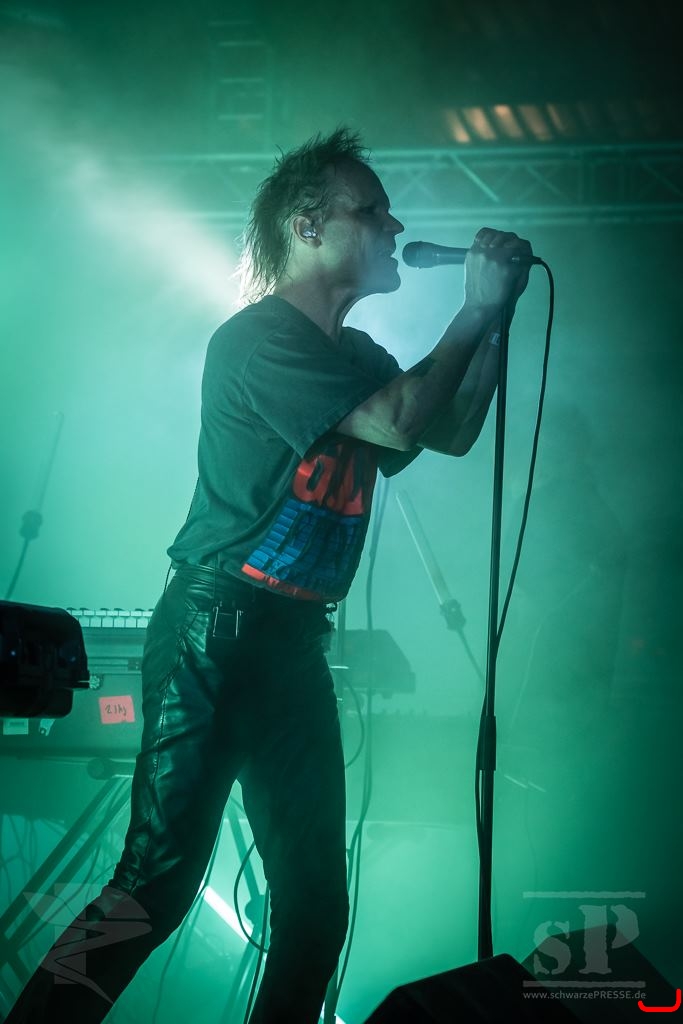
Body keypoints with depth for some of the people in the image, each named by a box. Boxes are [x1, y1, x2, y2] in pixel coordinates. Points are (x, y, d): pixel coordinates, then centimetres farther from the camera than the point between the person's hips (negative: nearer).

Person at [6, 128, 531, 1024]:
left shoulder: (356, 357, 17)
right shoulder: (258, 337, -10)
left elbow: (454, 434, 24)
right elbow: (400, 422, -19)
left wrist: (496, 314, 15)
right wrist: (477, 311, -7)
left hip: (295, 643, 9)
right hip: (215, 636, -9)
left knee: (316, 901, 8)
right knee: (159, 881, -15)